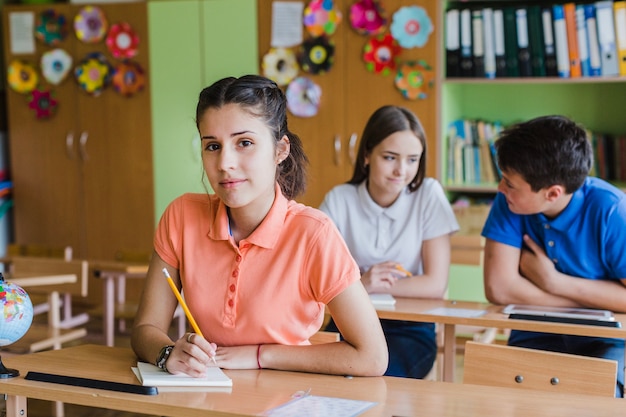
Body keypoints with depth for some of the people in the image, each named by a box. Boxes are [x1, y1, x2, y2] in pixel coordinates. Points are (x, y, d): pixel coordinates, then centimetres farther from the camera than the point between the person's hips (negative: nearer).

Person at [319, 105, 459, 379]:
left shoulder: (429, 195, -5)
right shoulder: (339, 200, -1)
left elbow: (436, 285, -9)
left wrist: (372, 285, -11)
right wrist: (359, 282, -22)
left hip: (410, 329, -1)